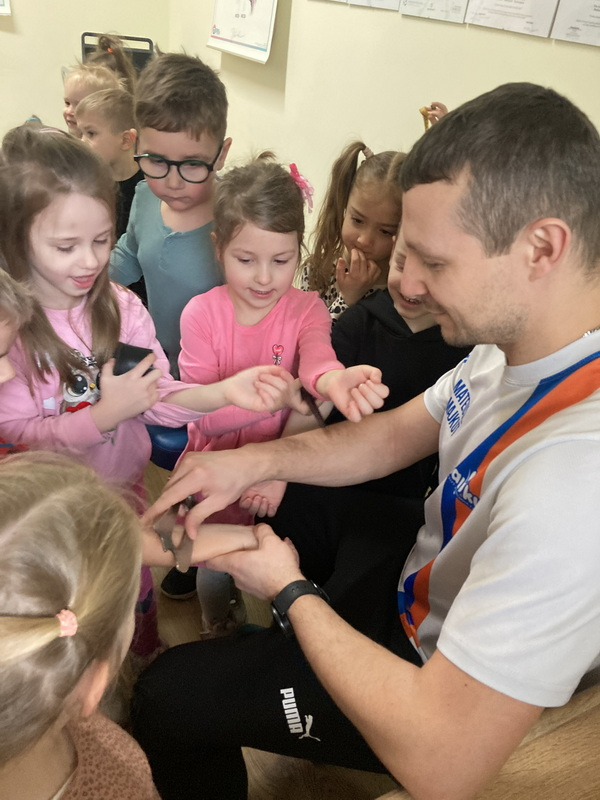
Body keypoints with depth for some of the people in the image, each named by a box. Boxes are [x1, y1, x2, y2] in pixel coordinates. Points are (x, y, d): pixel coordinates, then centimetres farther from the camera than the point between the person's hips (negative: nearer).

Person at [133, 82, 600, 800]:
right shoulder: (516, 344, -13)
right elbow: (395, 433, 1)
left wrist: (290, 592, -22)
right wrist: (256, 460, -15)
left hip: (443, 688, -7)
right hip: (428, 569, 7)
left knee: (167, 696, 0)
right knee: (279, 496, 21)